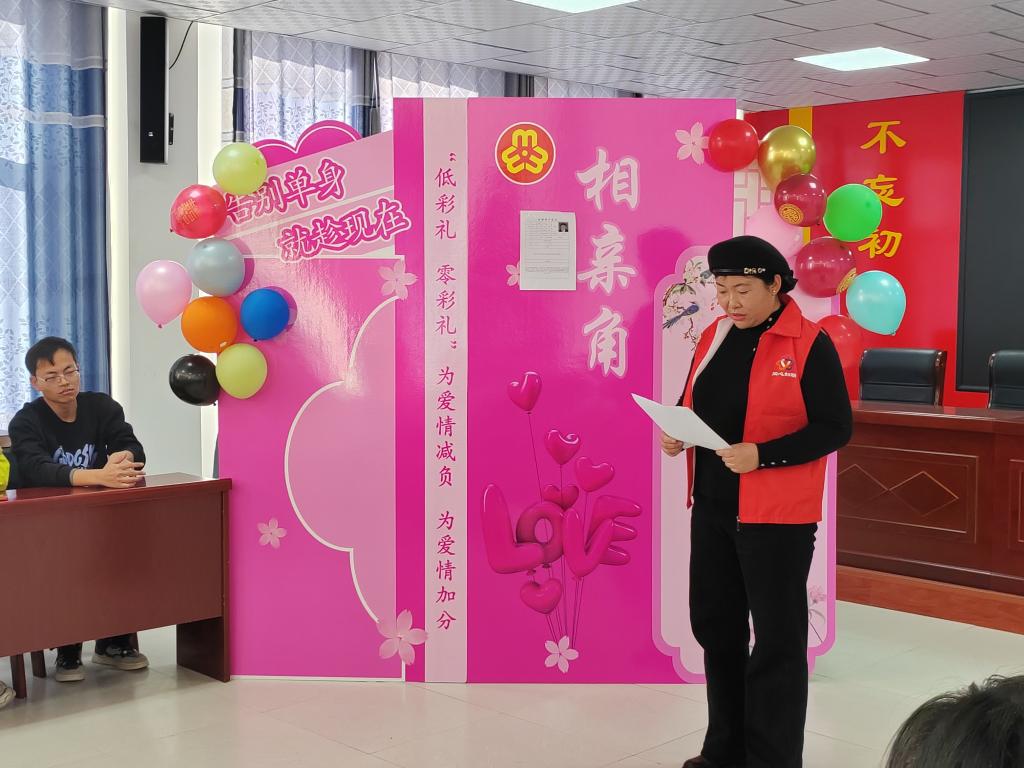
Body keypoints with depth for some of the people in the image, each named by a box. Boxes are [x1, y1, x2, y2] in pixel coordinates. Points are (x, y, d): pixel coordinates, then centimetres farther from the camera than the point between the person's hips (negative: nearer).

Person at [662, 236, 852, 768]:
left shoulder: (809, 344, -11)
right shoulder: (714, 336, 8)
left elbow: (835, 427, -14)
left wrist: (761, 455, -24)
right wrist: (675, 434, -4)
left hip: (776, 514, -7)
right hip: (711, 505, 7)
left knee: (776, 639, 3)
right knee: (714, 625, 16)